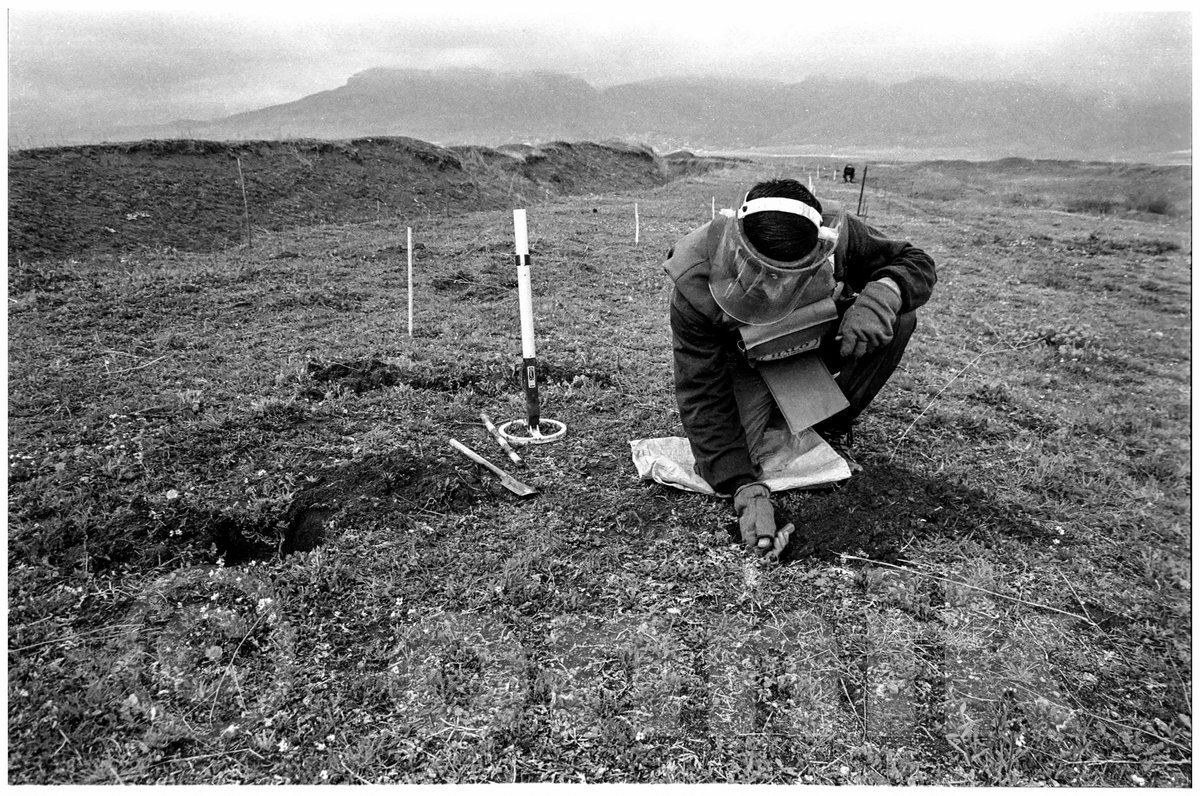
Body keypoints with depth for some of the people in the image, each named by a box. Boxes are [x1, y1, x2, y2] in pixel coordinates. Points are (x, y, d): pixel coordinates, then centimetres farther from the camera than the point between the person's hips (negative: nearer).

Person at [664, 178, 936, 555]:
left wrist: (883, 292, -41)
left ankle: (831, 427, -5)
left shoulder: (836, 234, -33)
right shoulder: (696, 287, -38)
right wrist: (745, 487, -42)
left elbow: (916, 262, -15)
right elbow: (702, 396, -33)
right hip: (746, 361, -2)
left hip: (815, 346, 3)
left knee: (899, 318, -24)